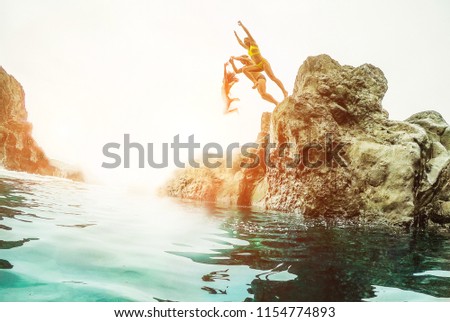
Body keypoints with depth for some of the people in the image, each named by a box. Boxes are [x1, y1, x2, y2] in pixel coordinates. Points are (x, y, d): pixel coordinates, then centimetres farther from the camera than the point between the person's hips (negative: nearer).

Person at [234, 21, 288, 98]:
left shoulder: (254, 44, 6)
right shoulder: (248, 48, 23)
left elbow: (248, 33, 2)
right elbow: (240, 43, 38)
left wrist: (242, 25, 7)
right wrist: (236, 35, 42)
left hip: (264, 62, -7)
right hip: (258, 66, 7)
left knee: (272, 77, -23)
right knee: (244, 69, -11)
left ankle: (284, 91, -28)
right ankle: (255, 82, -21)